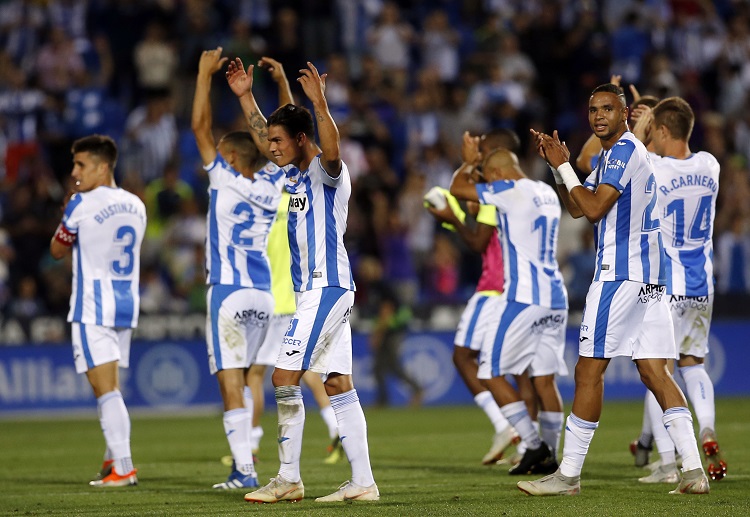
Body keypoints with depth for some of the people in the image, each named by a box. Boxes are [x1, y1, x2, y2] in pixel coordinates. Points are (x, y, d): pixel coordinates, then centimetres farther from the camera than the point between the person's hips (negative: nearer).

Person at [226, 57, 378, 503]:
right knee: (339, 384, 4)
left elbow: (332, 150, -33)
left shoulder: (327, 172, -10)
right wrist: (246, 96, 28)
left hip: (326, 288, -9)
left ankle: (289, 479, -5)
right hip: (316, 289, 9)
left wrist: (320, 104, -46)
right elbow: (263, 138, 30)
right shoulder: (295, 173, 15)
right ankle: (362, 482, 2)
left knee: (285, 377, -9)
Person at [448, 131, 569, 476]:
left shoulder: (510, 191, -8)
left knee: (492, 373, -1)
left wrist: (468, 161, 19)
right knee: (544, 378, 9)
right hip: (555, 296, 8)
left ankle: (534, 445, -6)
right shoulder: (547, 194, 16)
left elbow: (458, 188, 0)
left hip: (523, 297, -8)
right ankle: (549, 456, 7)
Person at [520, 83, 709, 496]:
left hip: (620, 273, -10)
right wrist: (556, 164, 12)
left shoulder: (625, 151, -11)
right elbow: (576, 207, 24)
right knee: (653, 371, 5)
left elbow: (594, 209, -18)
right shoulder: (613, 155, 21)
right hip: (647, 276, 10)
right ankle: (693, 470, -2)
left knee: (589, 369, -5)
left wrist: (564, 165, -9)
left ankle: (568, 475, -2)